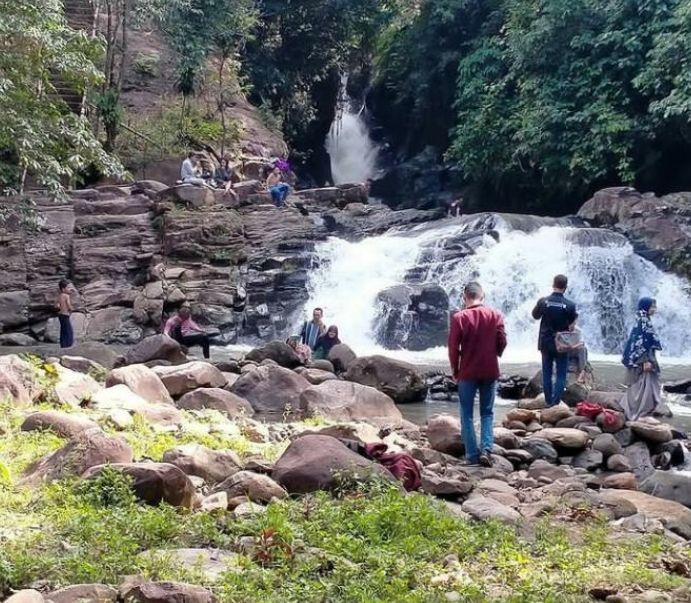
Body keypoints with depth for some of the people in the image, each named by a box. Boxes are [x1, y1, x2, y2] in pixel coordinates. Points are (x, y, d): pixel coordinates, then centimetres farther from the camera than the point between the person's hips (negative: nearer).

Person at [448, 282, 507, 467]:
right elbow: (502, 342, -2)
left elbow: (453, 347, -8)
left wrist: (455, 369, 6)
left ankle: (472, 455, 4)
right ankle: (486, 450, -3)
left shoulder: (459, 318, -9)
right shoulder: (496, 315, -2)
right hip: (490, 371, 2)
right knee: (487, 413, 12)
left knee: (467, 415, 8)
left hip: (467, 372, -2)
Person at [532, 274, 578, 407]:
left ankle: (548, 402, 16)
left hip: (545, 343, 2)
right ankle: (556, 403, 0)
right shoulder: (570, 305, -14)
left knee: (547, 374, 12)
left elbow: (535, 316, 8)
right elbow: (573, 324, -3)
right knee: (561, 375, 6)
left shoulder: (543, 301, -9)